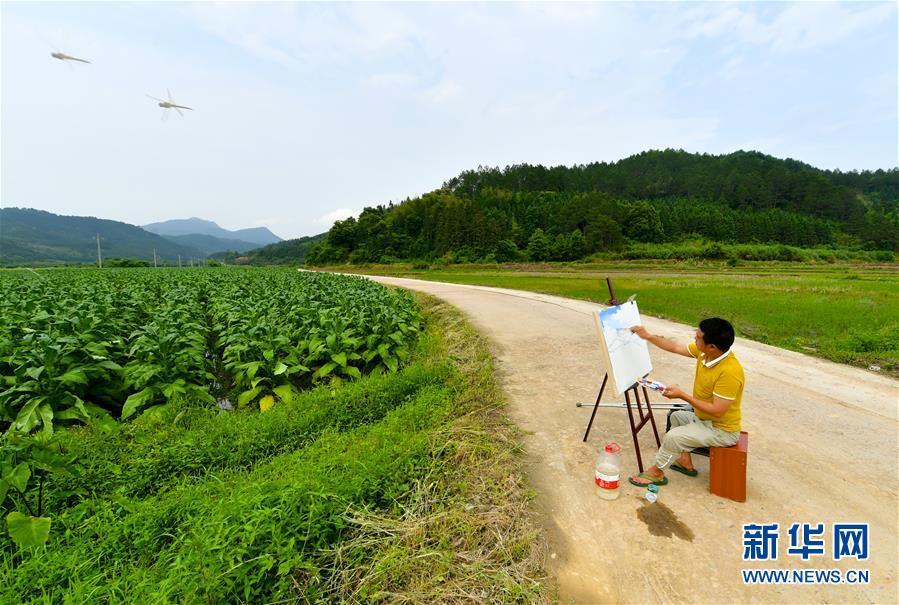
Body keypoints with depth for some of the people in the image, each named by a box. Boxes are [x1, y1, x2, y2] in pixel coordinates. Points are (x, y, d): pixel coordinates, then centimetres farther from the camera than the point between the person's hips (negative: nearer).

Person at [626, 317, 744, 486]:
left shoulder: (730, 372, -35)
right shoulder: (703, 352, -11)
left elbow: (717, 410, -31)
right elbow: (675, 347, 4)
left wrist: (682, 395, -27)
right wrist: (647, 336, 1)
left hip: (722, 431, -9)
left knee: (673, 436, -19)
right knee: (676, 416, 26)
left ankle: (656, 472, 5)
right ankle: (685, 462, 28)